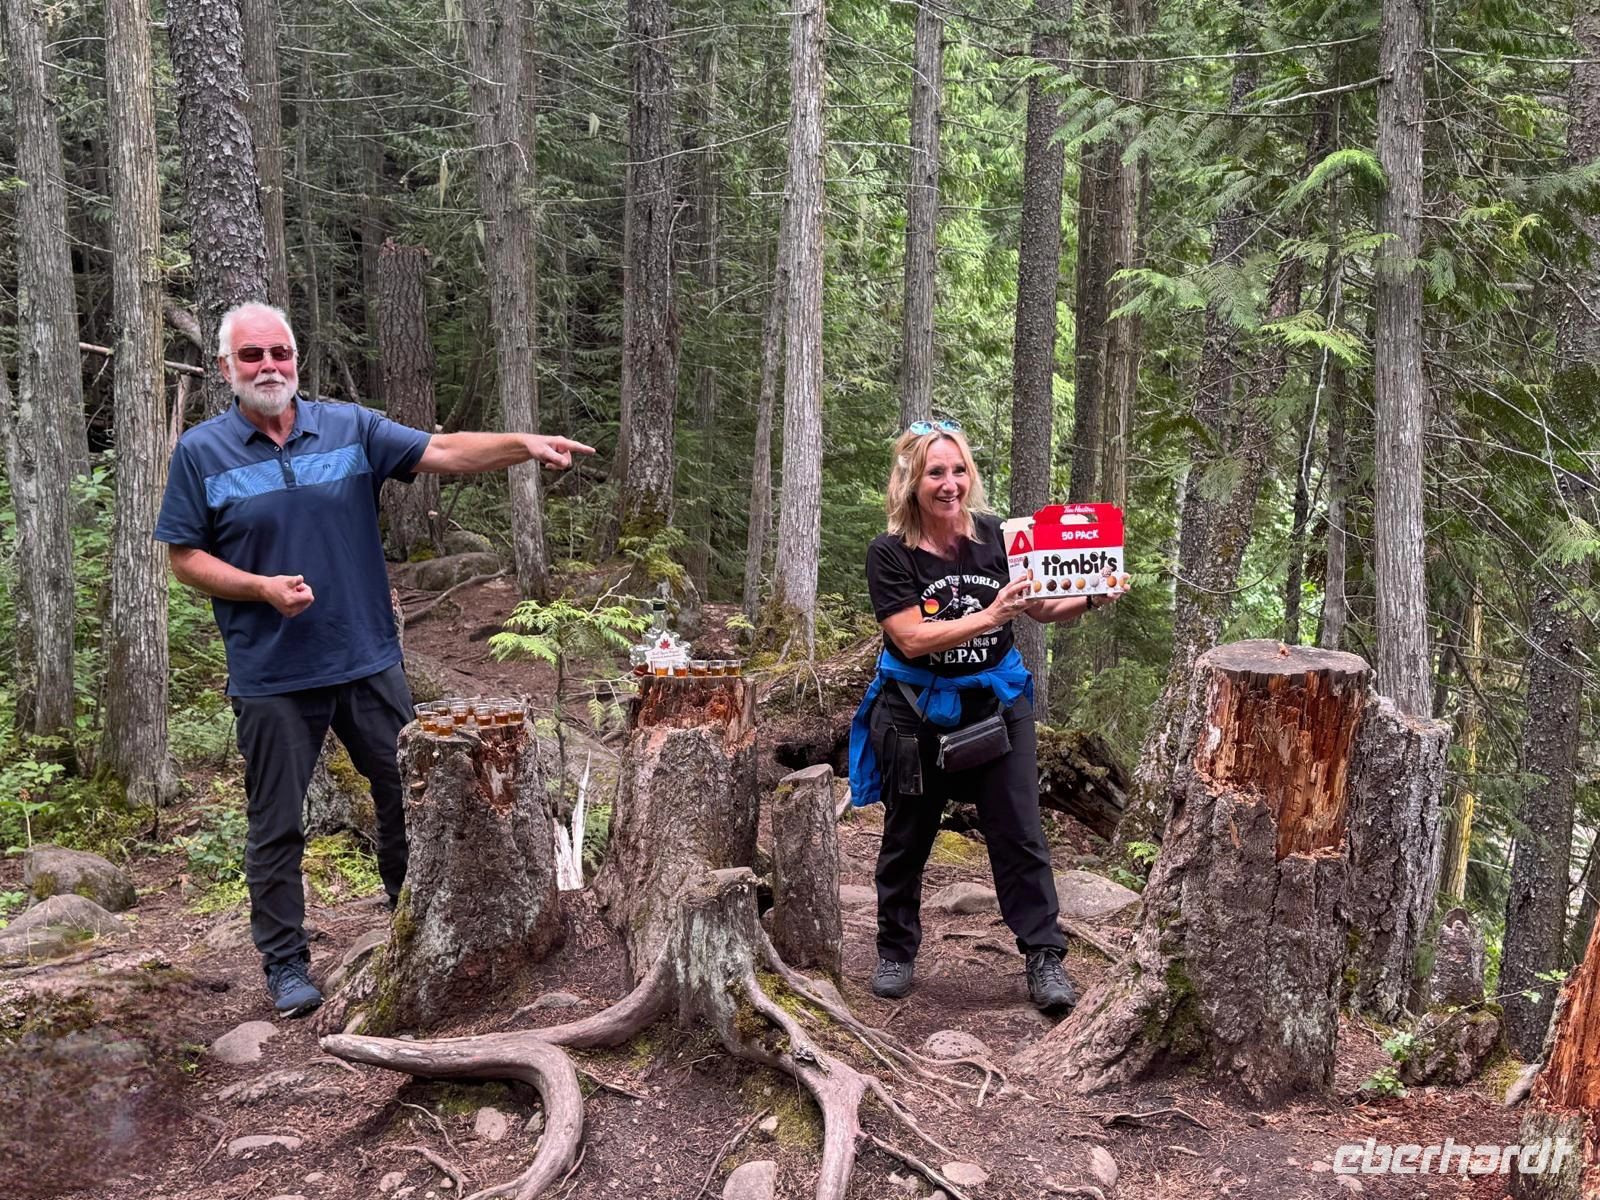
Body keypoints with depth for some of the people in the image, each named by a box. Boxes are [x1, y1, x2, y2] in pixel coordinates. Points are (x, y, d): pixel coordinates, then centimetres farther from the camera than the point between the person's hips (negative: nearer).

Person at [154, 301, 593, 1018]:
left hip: (369, 661, 2)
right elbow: (184, 556, 0)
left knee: (406, 797, 12)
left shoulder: (349, 428, 2)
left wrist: (526, 444, -22)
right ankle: (284, 962, 22)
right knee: (276, 825, 7)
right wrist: (263, 588, -16)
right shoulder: (202, 453, -2)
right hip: (272, 676, -2)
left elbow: (443, 452, -7)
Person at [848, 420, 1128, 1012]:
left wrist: (1091, 599, -18)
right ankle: (896, 953, 31)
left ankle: (1044, 959, 12)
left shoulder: (994, 535, -7)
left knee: (1020, 834, 2)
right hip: (917, 713, -1)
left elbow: (1040, 609, 1)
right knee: (906, 837, 13)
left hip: (996, 702, 1)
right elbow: (912, 638, -22)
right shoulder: (889, 554, -13)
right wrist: (990, 616, -33)